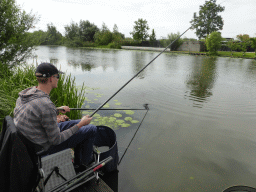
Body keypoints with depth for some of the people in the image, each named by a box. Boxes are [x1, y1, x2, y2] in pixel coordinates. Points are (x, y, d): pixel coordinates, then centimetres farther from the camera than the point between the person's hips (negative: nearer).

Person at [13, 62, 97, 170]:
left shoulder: (26, 93, -5)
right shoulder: (46, 106, -33)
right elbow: (56, 140, -24)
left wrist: (57, 110, 7)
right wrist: (81, 124, -17)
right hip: (47, 147, -9)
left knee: (79, 123, 19)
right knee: (91, 130, -1)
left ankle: (78, 163, 33)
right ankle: (86, 163, 26)